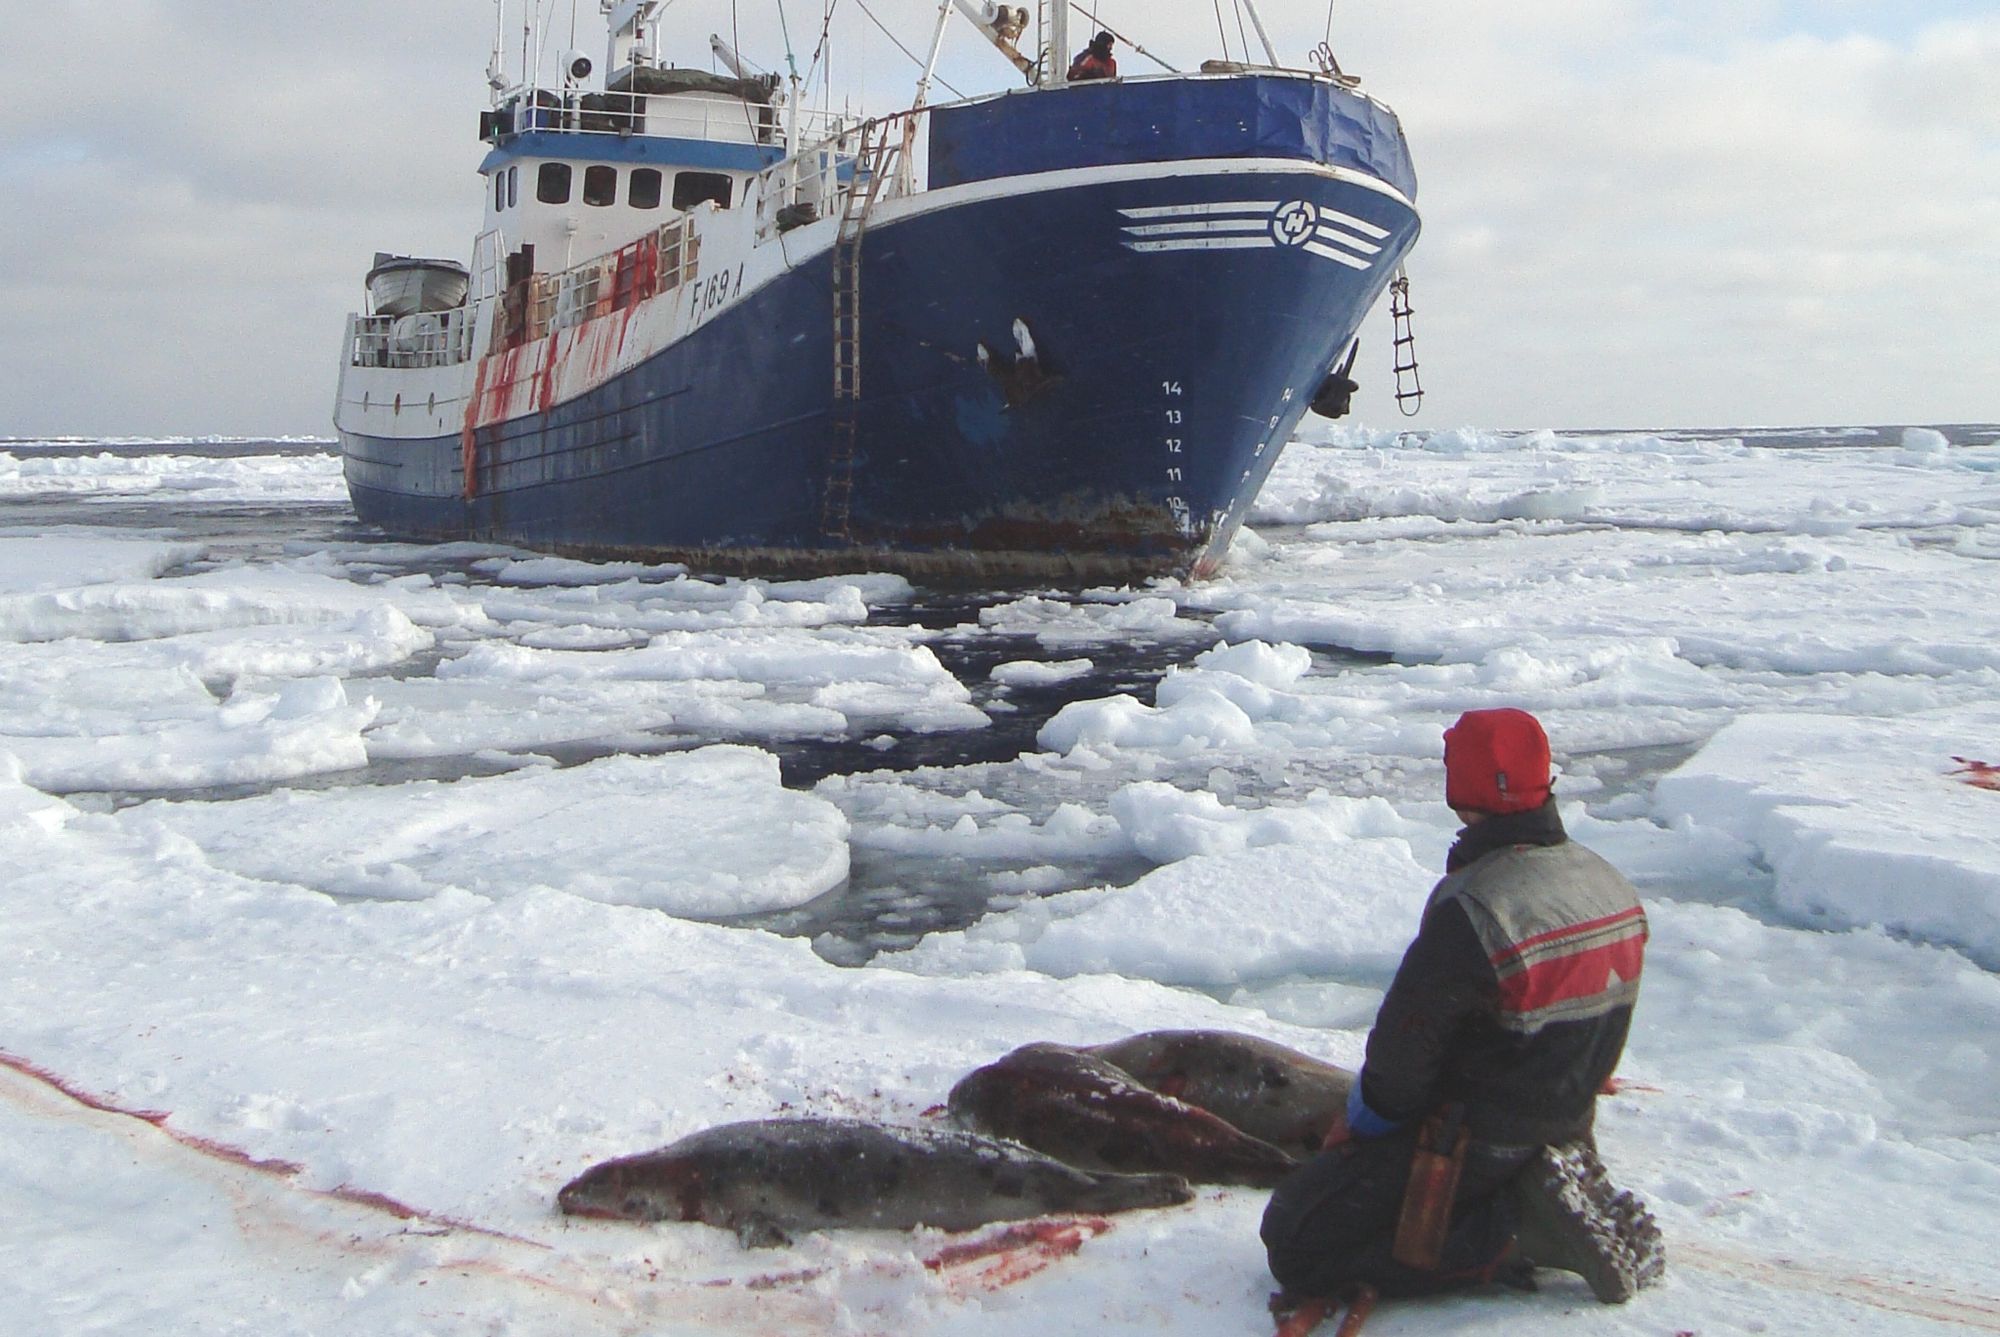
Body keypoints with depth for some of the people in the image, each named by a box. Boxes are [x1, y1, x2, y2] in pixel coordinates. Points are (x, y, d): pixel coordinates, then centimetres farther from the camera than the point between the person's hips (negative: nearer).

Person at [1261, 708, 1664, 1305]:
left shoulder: (1471, 910, -28)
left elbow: (1404, 1047, -18)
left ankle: (1515, 1229, -9)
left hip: (1480, 1141, -8)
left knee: (1294, 1245, -5)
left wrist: (1361, 1120, 1)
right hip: (1567, 1126, 8)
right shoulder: (1612, 885, -3)